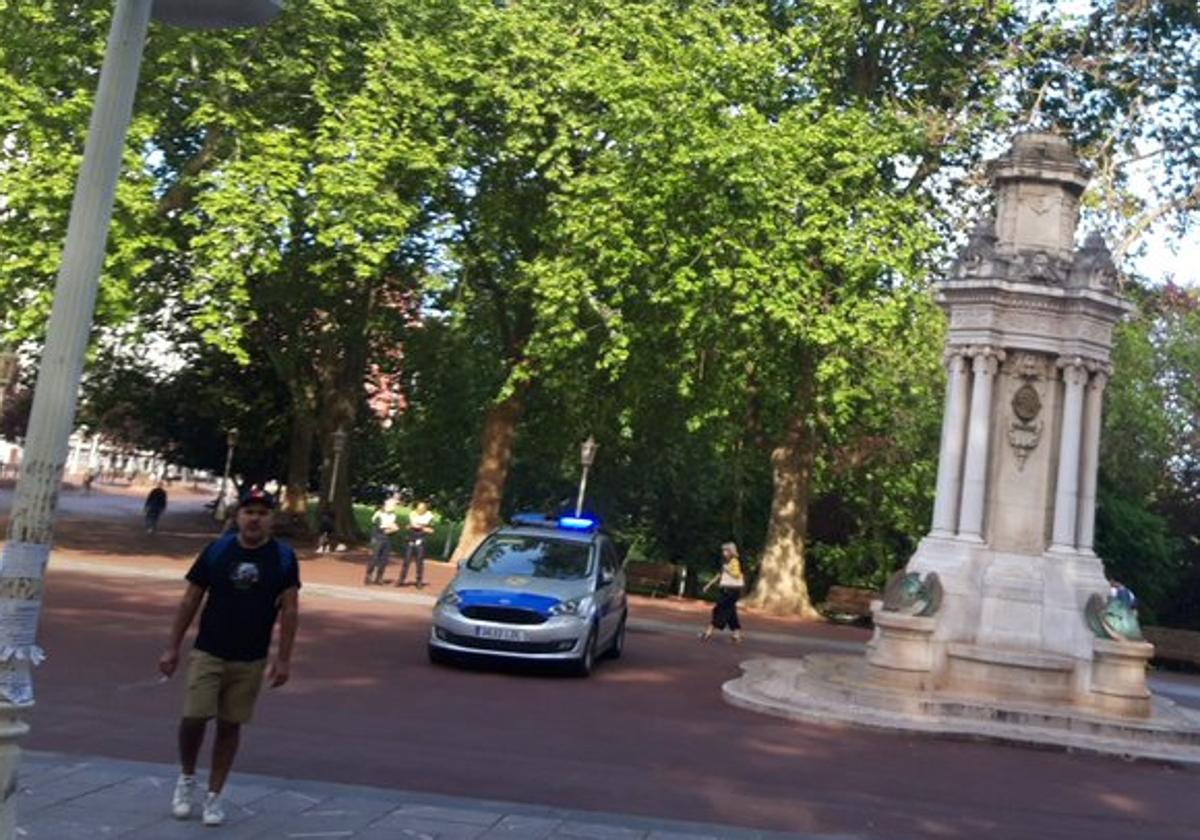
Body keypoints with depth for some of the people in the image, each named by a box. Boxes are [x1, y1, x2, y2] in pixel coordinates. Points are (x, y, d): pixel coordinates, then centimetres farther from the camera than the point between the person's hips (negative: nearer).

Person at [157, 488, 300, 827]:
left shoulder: (283, 557, -4)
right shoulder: (216, 550, -3)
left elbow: (290, 609, -3)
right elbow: (190, 601, 2)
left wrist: (283, 659, -8)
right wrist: (172, 647, 0)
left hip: (252, 660, 1)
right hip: (207, 653, 0)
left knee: (230, 726, 7)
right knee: (194, 718, -10)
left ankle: (214, 795, 22)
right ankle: (186, 778, 18)